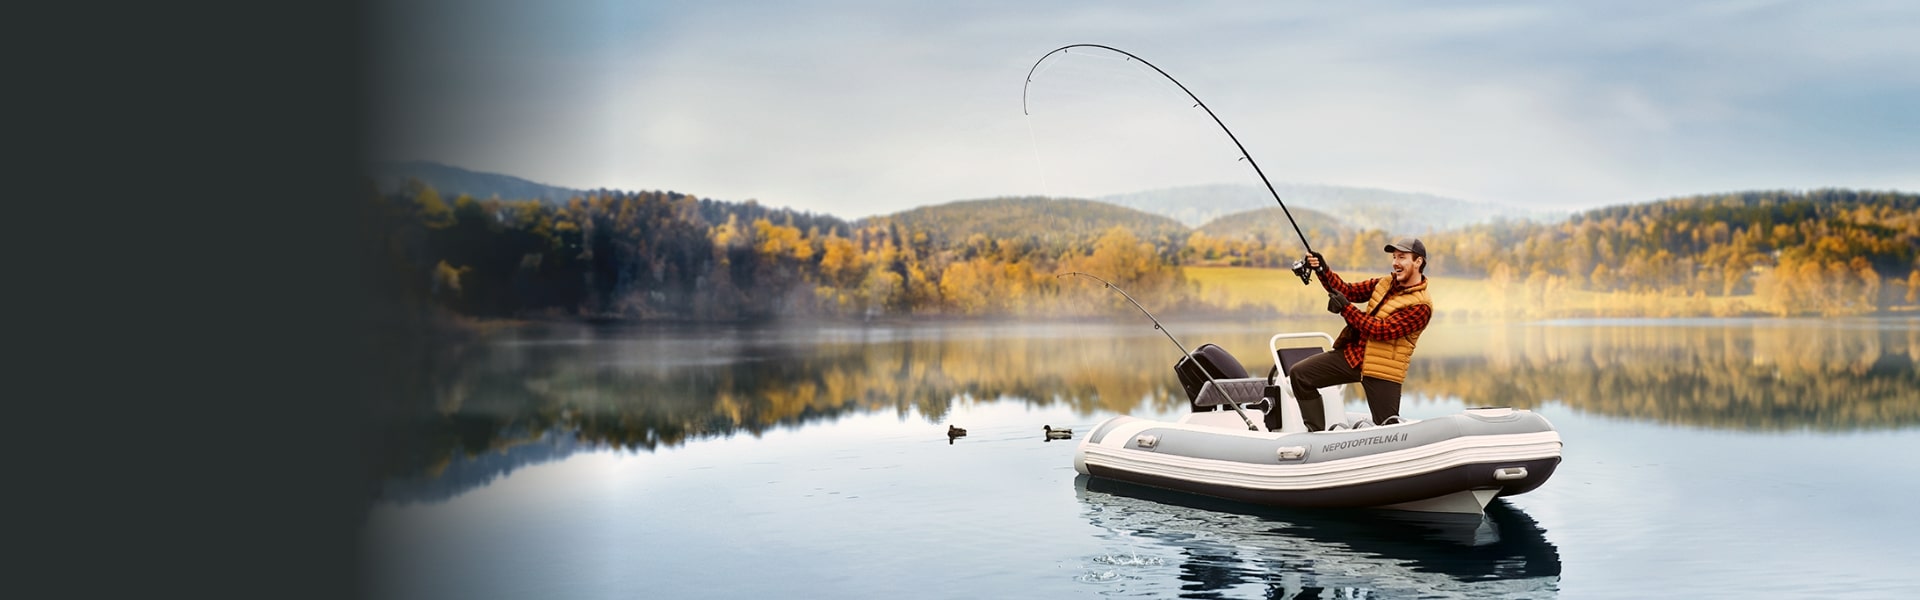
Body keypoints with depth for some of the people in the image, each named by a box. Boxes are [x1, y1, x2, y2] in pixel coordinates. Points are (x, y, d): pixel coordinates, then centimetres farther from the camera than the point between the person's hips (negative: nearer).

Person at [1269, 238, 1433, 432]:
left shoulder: (1421, 305, -15)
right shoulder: (1386, 283, 10)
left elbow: (1382, 330, -22)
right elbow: (1350, 291, 5)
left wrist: (1346, 308, -22)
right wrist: (1323, 270, -10)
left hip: (1382, 371, -6)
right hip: (1353, 353, 6)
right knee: (1299, 374, -6)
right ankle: (1316, 433, 0)